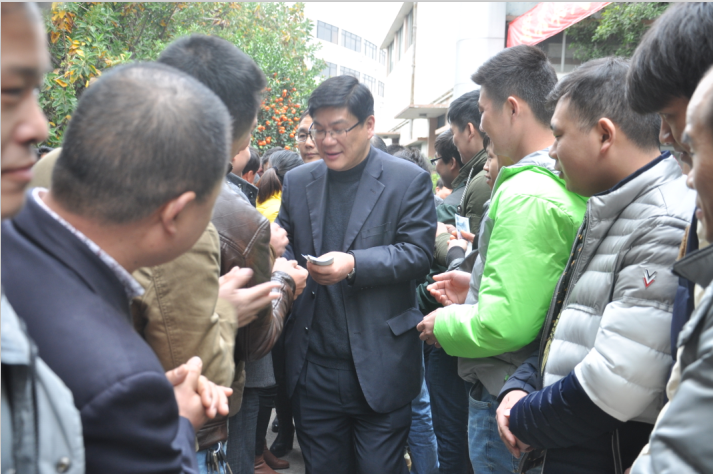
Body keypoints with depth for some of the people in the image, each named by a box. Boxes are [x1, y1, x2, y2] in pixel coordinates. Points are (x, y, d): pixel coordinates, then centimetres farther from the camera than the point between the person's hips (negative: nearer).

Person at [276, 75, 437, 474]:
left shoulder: (409, 180, -4)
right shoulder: (298, 181, 9)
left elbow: (419, 253, -10)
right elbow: (285, 247, 15)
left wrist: (354, 265, -24)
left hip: (380, 364, -3)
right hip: (313, 366, 4)